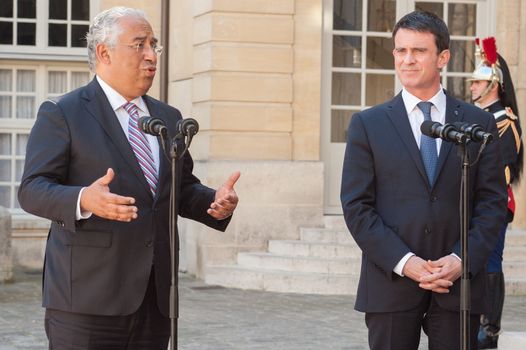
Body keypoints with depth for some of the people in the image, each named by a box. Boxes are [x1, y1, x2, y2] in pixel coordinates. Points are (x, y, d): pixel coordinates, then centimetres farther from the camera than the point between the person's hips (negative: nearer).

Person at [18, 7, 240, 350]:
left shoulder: (168, 117, 18)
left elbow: (183, 189, 22)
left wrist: (215, 202, -1)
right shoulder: (61, 114, -2)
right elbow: (33, 189, -9)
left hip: (155, 297, 6)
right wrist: (84, 200, -29)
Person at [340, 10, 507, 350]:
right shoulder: (368, 124, 4)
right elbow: (356, 206, -1)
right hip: (390, 281, 0)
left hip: (460, 281, 1)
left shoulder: (480, 123, 7)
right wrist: (404, 262, -12)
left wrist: (463, 259, -10)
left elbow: (493, 201, 5)